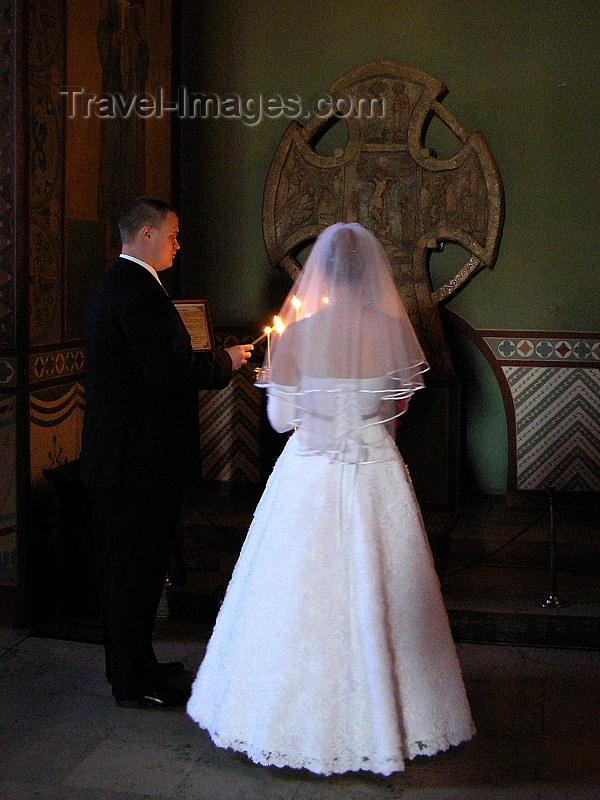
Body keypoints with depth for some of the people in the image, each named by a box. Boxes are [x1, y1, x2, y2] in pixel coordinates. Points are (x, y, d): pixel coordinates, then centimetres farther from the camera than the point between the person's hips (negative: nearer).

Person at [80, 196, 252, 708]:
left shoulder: (113, 285, 15)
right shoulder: (140, 291, -19)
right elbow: (169, 371, -26)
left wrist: (212, 361, 13)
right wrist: (224, 362, -11)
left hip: (116, 455, 11)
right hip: (139, 457, -11)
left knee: (125, 565, 18)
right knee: (136, 566, 0)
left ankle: (136, 665, 31)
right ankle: (134, 683, 11)